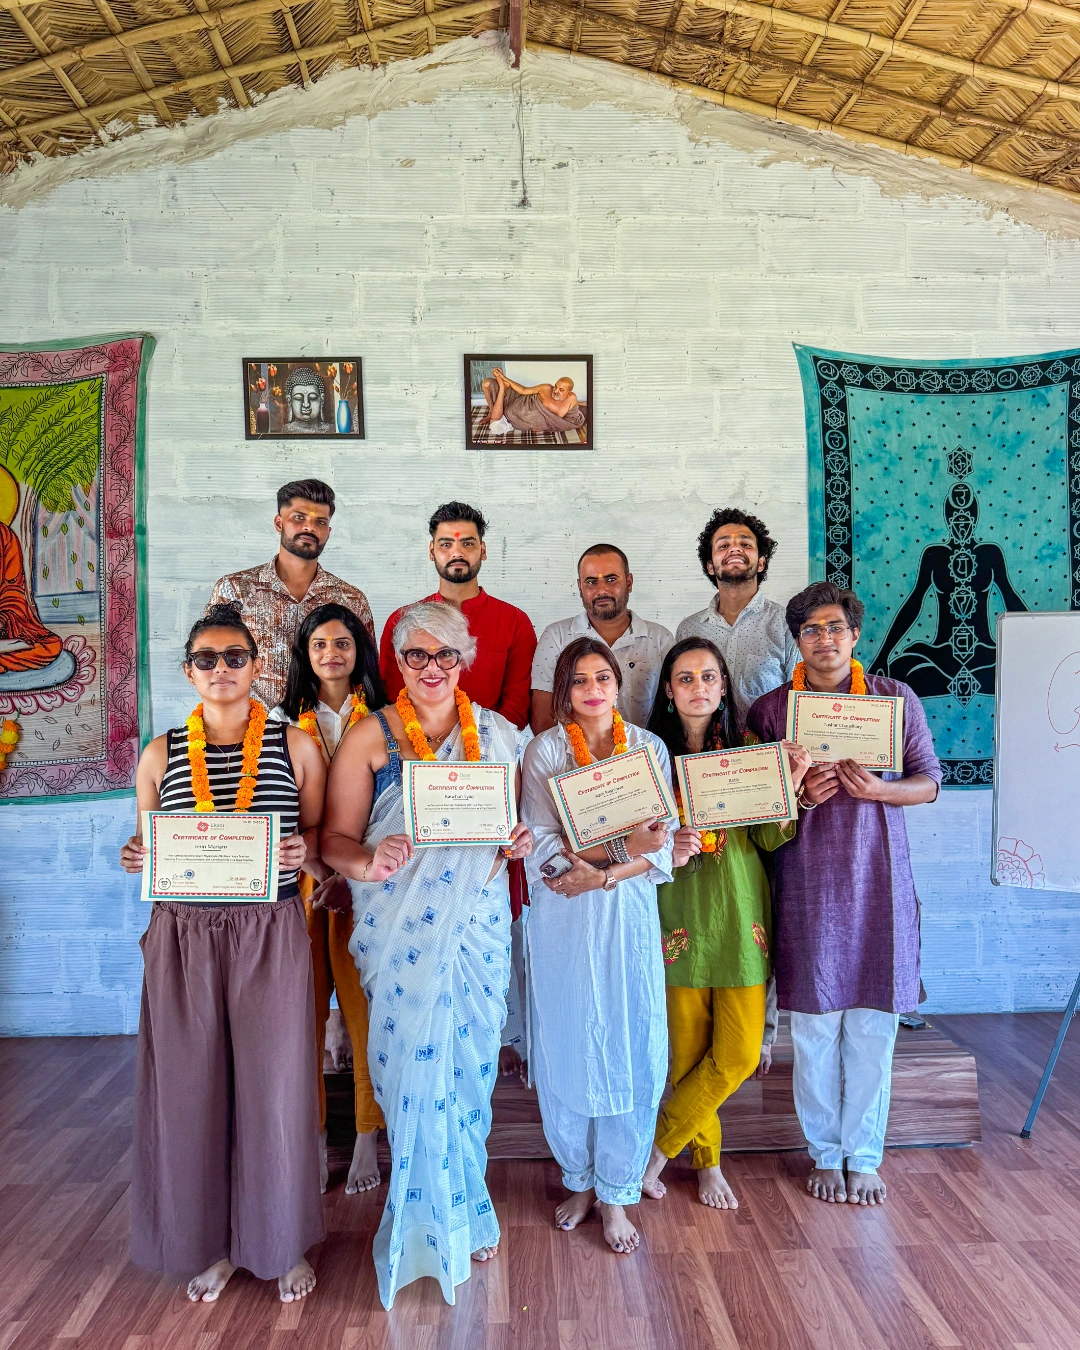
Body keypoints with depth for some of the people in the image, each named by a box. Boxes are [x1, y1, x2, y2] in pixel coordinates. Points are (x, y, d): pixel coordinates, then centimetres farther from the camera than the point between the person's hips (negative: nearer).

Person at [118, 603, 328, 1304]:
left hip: (271, 935, -2)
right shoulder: (162, 753, 7)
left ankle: (285, 1243, 26)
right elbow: (148, 849, 15)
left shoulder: (297, 746, 2)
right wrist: (136, 858, -7)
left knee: (274, 1087, 3)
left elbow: (320, 838, 7)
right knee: (193, 1089, 8)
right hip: (183, 936, 2)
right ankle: (213, 1243, 29)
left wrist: (303, 852, -14)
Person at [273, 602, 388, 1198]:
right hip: (300, 875, 1)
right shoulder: (284, 719, 9)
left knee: (362, 1001, 2)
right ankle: (313, 1132, 19)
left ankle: (367, 1135, 16)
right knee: (306, 1003, 3)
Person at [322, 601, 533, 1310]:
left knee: (469, 1066, 11)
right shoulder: (370, 736, -2)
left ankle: (463, 1210, 36)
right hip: (400, 929, -2)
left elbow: (523, 818, 14)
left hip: (478, 924, 3)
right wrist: (370, 862, -25)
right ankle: (431, 1223, 26)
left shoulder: (499, 733, 6)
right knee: (413, 1068, 2)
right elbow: (337, 837, -5)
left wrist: (518, 842, -8)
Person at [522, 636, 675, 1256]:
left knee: (631, 1052, 3)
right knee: (568, 1049, 8)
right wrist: (624, 846, -20)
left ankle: (616, 1194, 21)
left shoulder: (649, 747, 3)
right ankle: (579, 1180, 30)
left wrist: (600, 873, -17)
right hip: (562, 923, -1)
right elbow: (544, 848, -10)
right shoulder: (544, 750, -1)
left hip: (629, 916, 1)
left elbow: (662, 849, -2)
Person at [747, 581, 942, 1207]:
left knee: (872, 1026, 6)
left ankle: (864, 1158, 24)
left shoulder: (896, 697, 6)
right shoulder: (769, 709, 4)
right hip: (807, 884, 0)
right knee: (815, 1025, 5)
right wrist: (801, 796, -12)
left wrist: (874, 788, -12)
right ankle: (826, 1155, 24)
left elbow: (929, 781, 7)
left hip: (879, 880, 1)